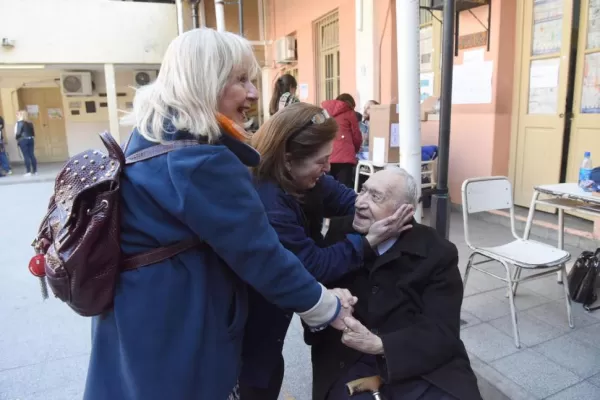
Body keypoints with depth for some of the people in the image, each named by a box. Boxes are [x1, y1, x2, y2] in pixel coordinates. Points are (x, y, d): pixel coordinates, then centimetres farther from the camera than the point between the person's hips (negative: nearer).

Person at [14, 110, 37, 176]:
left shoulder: (19, 123, -8)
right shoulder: (29, 123, 10)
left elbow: (18, 133, -12)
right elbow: (33, 132, 11)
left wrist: (17, 138, 4)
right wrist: (31, 137, 17)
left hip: (23, 140, -6)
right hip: (31, 139, 6)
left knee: (26, 156, -4)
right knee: (32, 155, 6)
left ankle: (28, 172, -4)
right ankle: (35, 171, 7)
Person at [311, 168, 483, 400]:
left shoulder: (437, 253, -5)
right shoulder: (340, 233, 1)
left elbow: (442, 332, -10)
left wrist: (379, 344, -24)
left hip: (422, 364, 0)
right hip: (350, 362, 1)